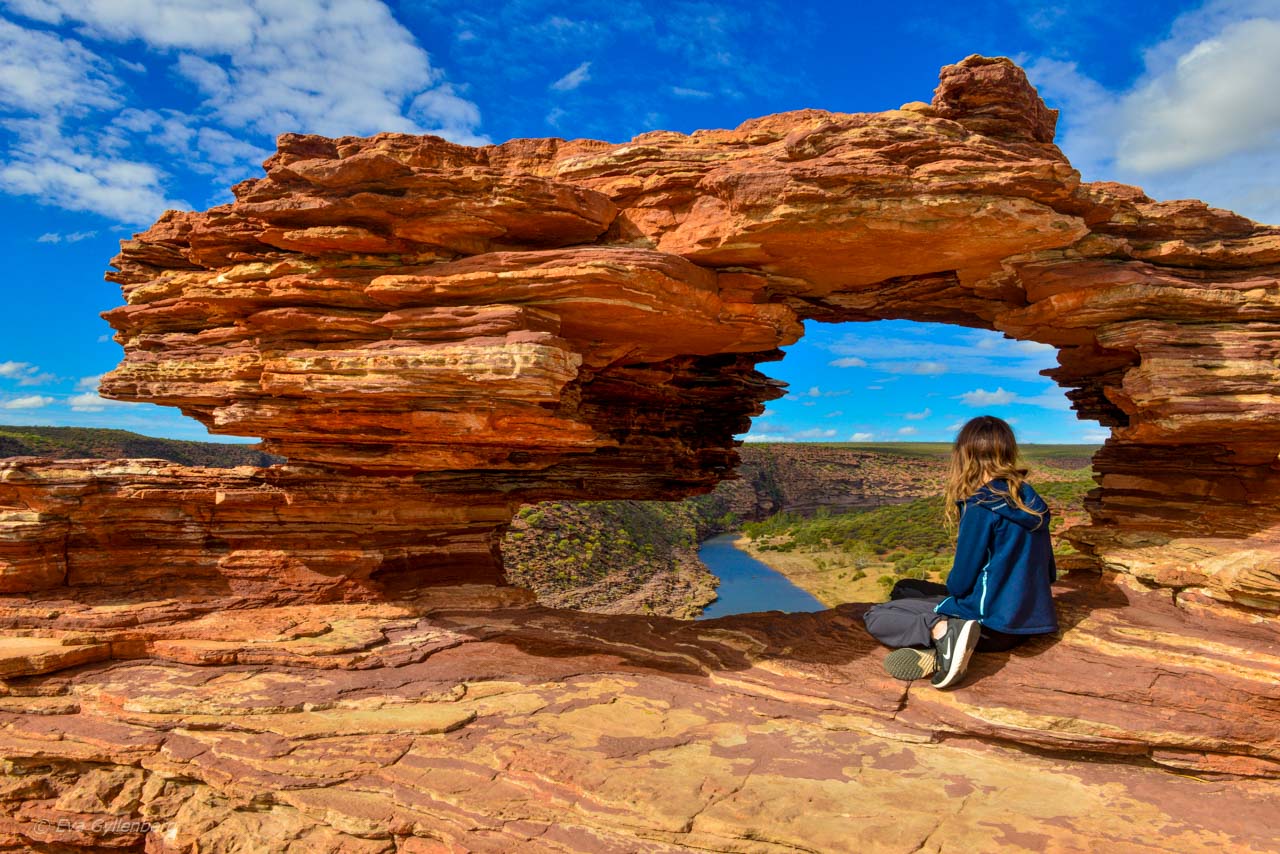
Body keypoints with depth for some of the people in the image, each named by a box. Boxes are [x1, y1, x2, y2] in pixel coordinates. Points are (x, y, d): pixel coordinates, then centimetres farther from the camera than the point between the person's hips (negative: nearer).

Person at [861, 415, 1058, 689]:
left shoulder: (981, 508, -19)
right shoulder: (1033, 502, 4)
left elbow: (959, 583, -15)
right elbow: (1049, 573, 12)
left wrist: (952, 586, 8)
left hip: (992, 627, -8)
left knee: (876, 616, -4)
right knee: (904, 587, 20)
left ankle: (942, 631, -27)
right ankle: (941, 646, -9)